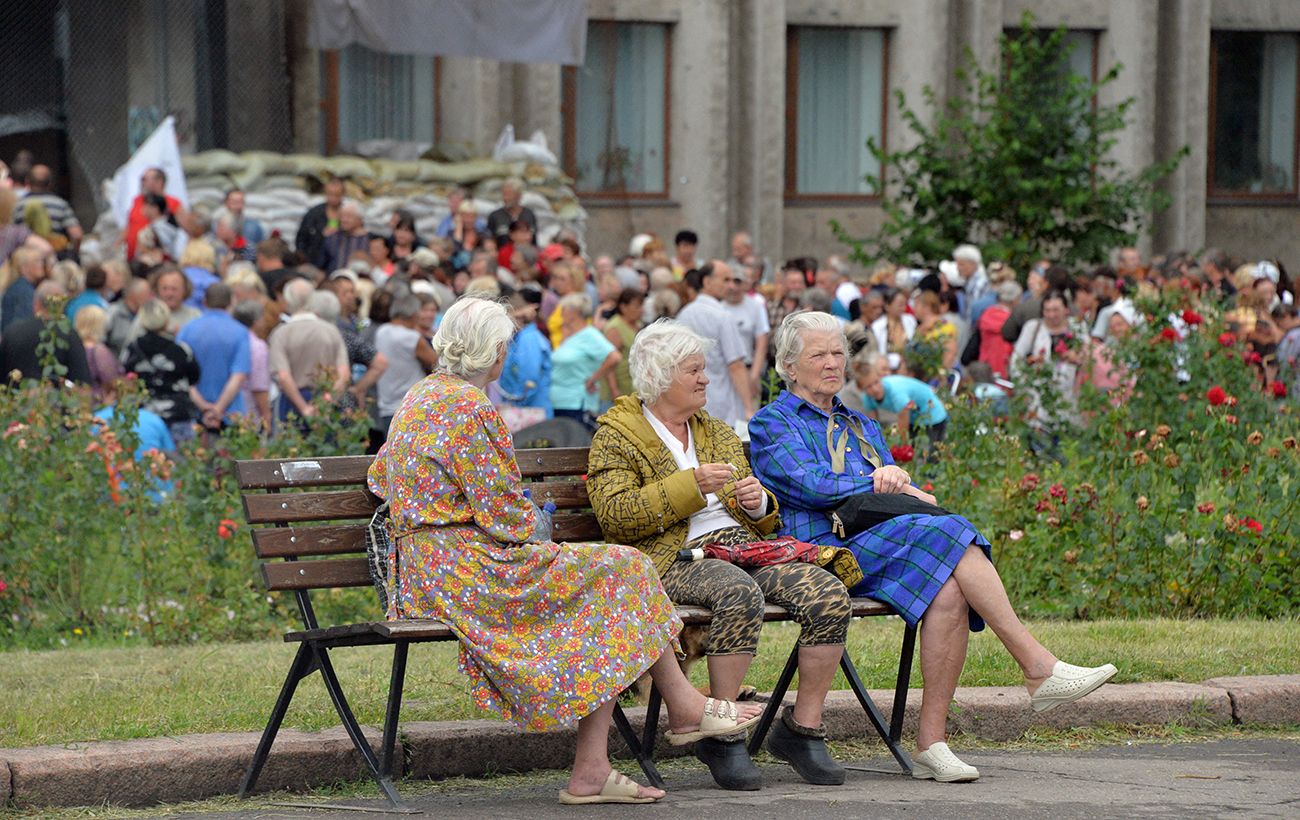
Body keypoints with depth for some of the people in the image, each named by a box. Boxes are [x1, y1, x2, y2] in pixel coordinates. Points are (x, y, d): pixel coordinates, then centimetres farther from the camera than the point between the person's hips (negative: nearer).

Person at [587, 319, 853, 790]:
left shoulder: (718, 433, 27)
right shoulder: (616, 436, 7)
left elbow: (760, 522, 30)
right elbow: (615, 516, -9)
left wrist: (757, 502, 5)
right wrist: (690, 485, -16)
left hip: (742, 547, 6)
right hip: (673, 558, -6)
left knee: (829, 594, -22)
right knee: (739, 592, -40)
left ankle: (803, 728, -11)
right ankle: (722, 737, -29)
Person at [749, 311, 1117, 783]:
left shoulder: (861, 426, 32)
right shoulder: (772, 424, 11)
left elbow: (900, 491, 21)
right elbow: (807, 484, -7)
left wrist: (897, 485, -3)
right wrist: (880, 479, -2)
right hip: (822, 549, -6)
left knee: (948, 592, -29)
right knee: (948, 533, -27)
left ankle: (931, 744, -31)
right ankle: (1038, 668, -29)